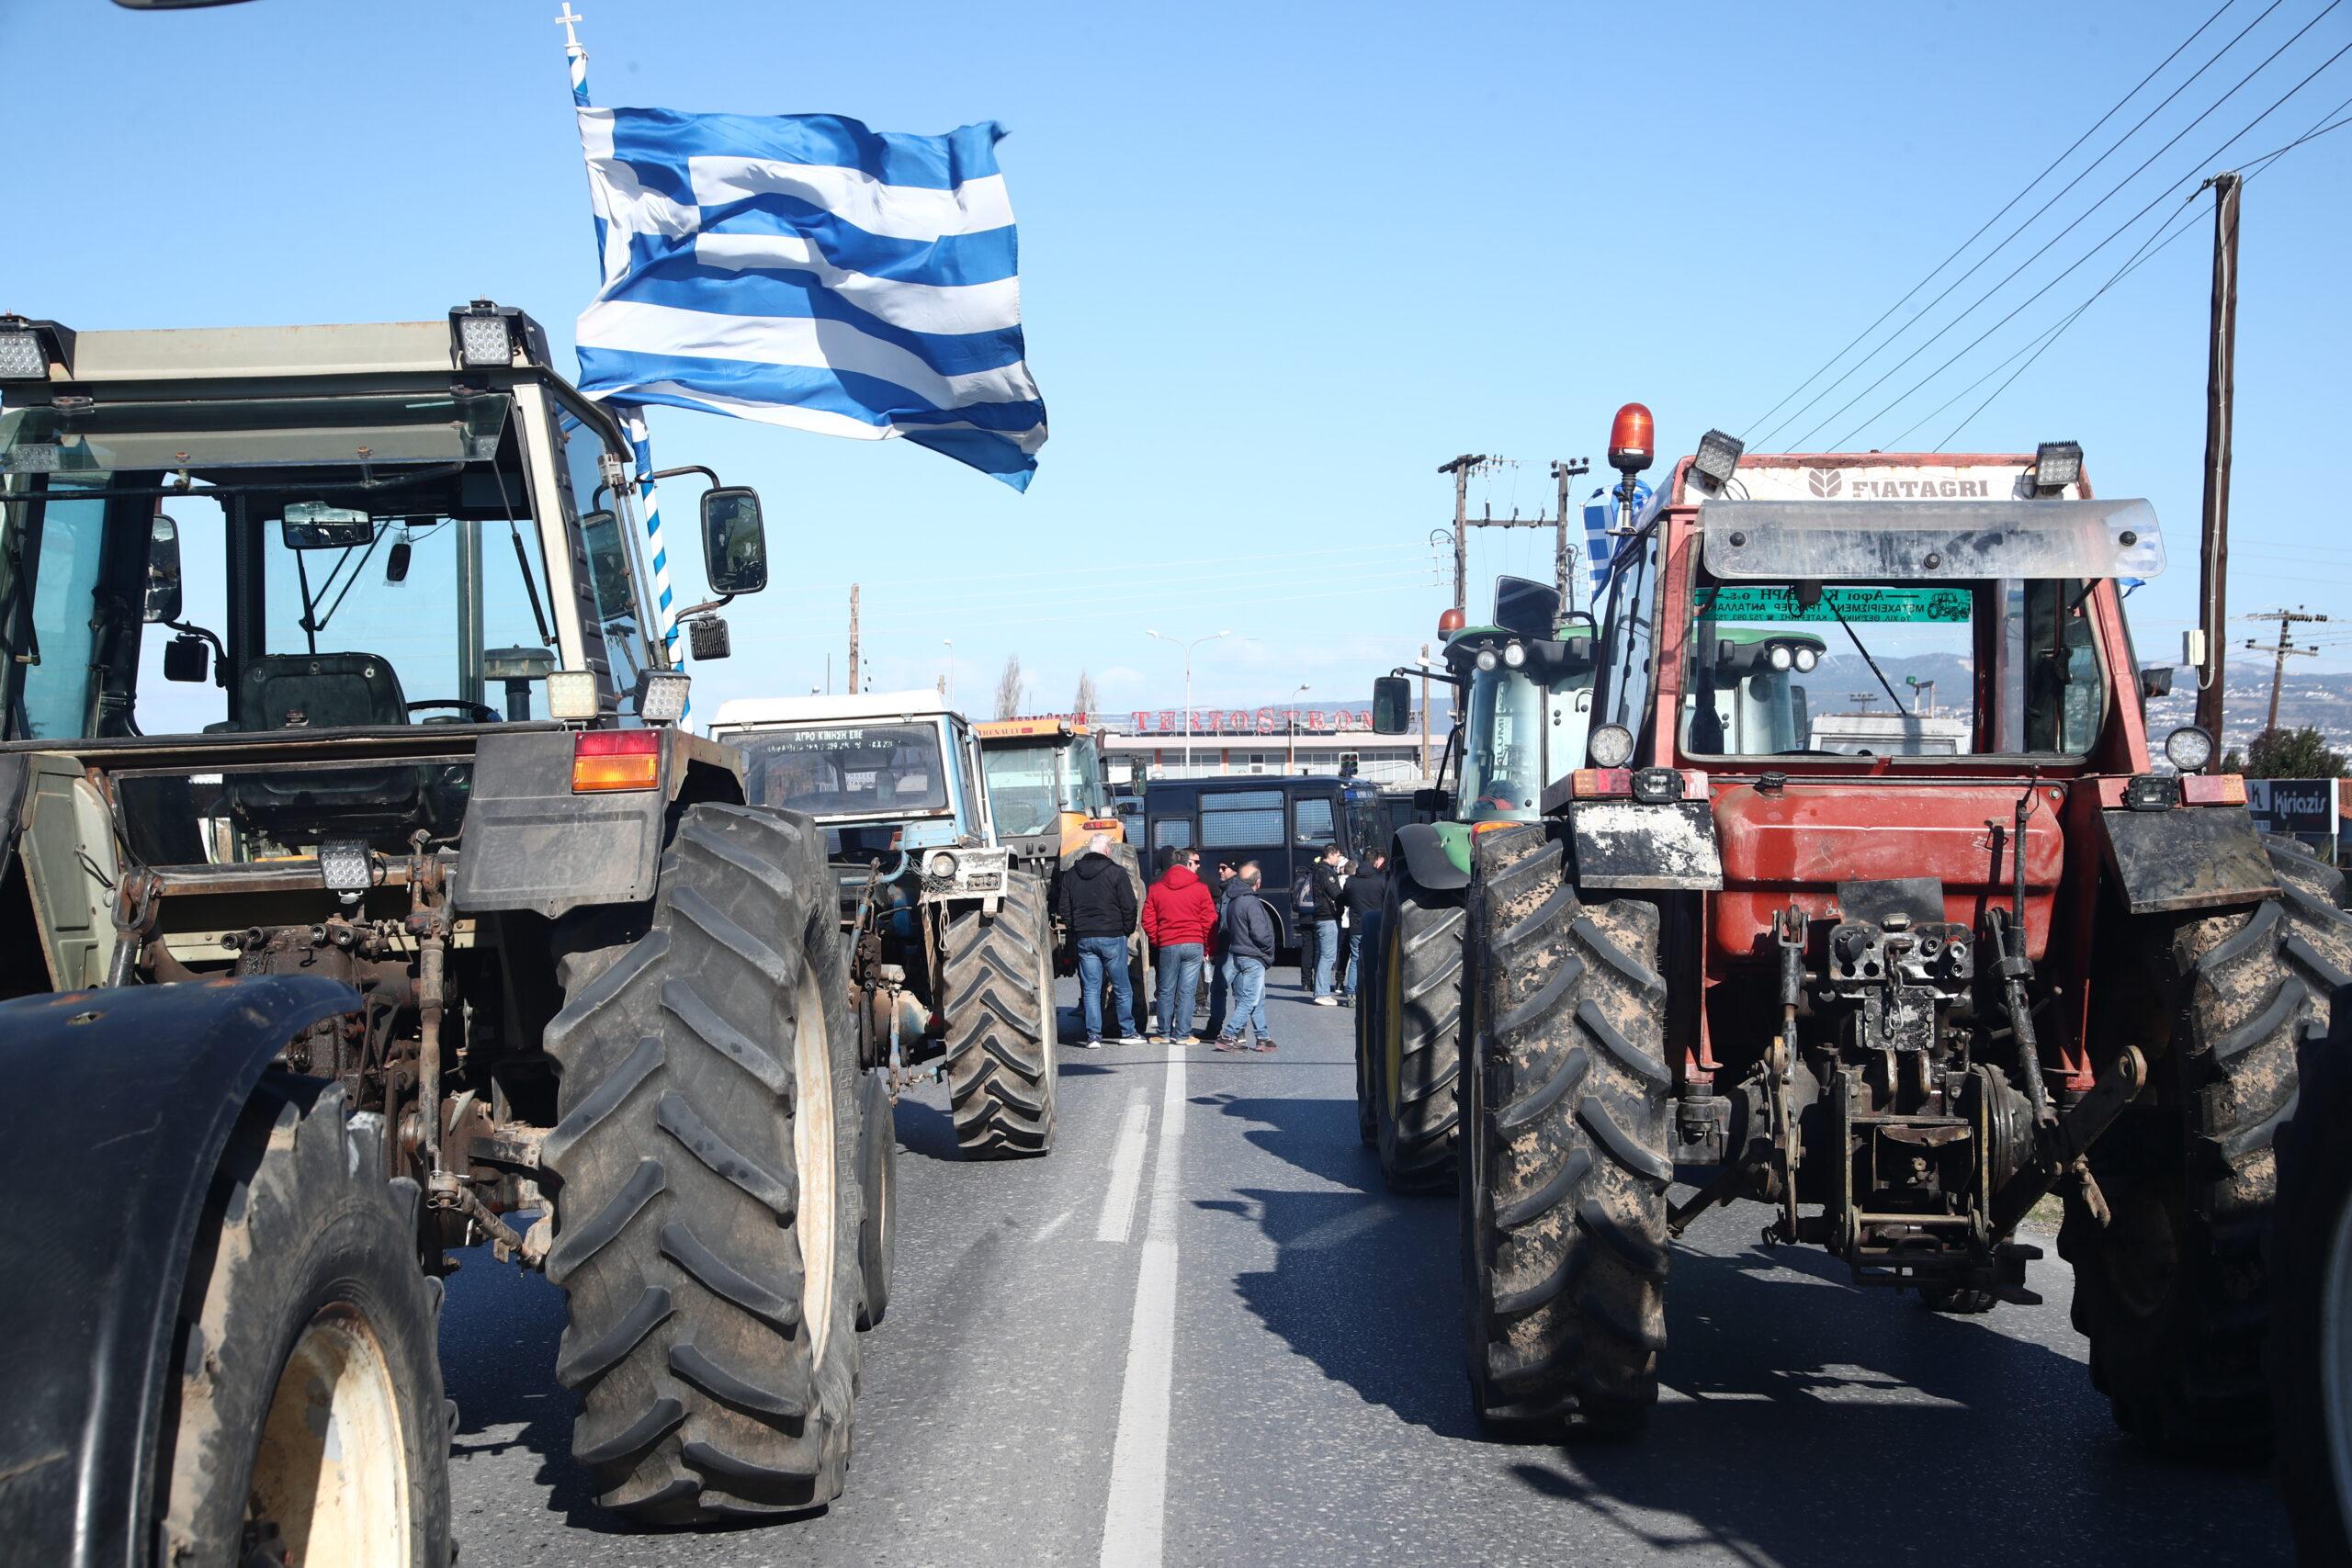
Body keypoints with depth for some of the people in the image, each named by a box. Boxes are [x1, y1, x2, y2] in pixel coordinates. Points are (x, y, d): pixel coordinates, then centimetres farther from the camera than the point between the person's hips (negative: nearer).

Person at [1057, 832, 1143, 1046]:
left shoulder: (1072, 874, 8)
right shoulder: (1116, 872, -7)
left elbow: (1063, 908, 9)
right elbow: (1128, 906, -8)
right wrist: (1128, 930, 6)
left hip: (1083, 938, 4)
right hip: (1112, 937, -3)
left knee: (1090, 988, 4)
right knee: (1121, 987, 7)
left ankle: (1093, 1036, 0)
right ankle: (1127, 1032, 13)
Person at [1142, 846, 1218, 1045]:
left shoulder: (1156, 889, 5)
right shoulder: (1200, 889, -2)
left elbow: (1148, 922, 4)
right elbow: (1210, 921, -2)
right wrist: (1208, 947, 9)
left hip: (1167, 946, 2)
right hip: (1194, 946, -2)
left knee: (1166, 991, 10)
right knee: (1187, 991, 1)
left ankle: (1164, 1033, 15)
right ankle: (1183, 1034, 2)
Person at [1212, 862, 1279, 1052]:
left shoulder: (1232, 900, 7)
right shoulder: (1251, 903, -20)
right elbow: (1261, 934, -22)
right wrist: (1269, 951, -2)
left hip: (1237, 954, 9)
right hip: (1253, 958, -9)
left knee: (1258, 1000, 16)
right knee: (1249, 1001, -6)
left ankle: (1262, 1037, 21)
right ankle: (1228, 1036, -10)